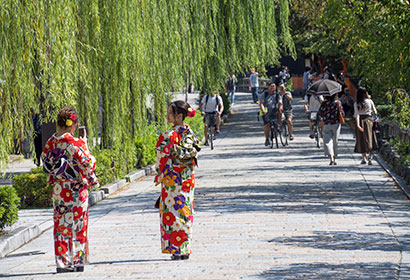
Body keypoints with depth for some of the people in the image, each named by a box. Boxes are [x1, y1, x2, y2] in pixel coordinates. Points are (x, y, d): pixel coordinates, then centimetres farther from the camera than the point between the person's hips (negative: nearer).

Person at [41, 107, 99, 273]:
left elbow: (45, 161, 11)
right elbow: (88, 163, -10)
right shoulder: (76, 143, -15)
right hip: (77, 189, -4)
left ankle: (62, 262, 6)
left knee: (61, 224, 8)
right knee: (78, 225, 7)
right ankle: (77, 261, 10)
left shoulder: (50, 143, 0)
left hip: (58, 189, 4)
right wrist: (84, 144, 4)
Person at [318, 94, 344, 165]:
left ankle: (331, 158, -21)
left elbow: (319, 113, -3)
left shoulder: (324, 103, -7)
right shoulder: (337, 103, -6)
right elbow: (342, 113, -4)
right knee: (335, 141, 14)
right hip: (336, 124, 1)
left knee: (327, 142, -2)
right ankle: (334, 159, 20)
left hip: (327, 124, -1)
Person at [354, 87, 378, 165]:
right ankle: (370, 155, -12)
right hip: (369, 120, 0)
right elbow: (375, 112, 2)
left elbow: (356, 114, -15)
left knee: (361, 139, 10)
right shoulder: (370, 101, -4)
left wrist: (358, 125, -20)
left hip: (360, 120, 0)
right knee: (369, 138, 6)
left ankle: (363, 159, 13)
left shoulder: (356, 103, -5)